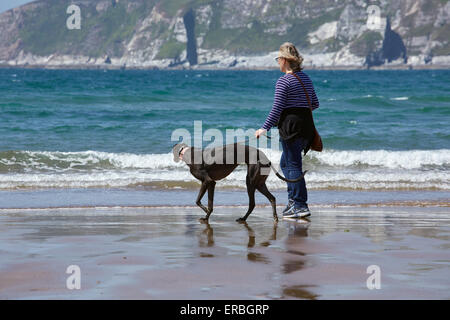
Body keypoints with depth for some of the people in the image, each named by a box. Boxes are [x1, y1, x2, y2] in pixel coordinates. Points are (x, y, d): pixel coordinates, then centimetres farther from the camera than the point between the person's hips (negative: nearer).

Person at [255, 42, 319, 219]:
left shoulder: (283, 81, -11)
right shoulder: (306, 78, 12)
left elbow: (277, 109, -13)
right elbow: (315, 103, 18)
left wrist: (265, 128, -7)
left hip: (291, 125, -8)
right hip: (306, 125, 8)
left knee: (293, 165, -4)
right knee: (285, 163, 20)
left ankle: (301, 205, -6)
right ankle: (293, 198, 17)